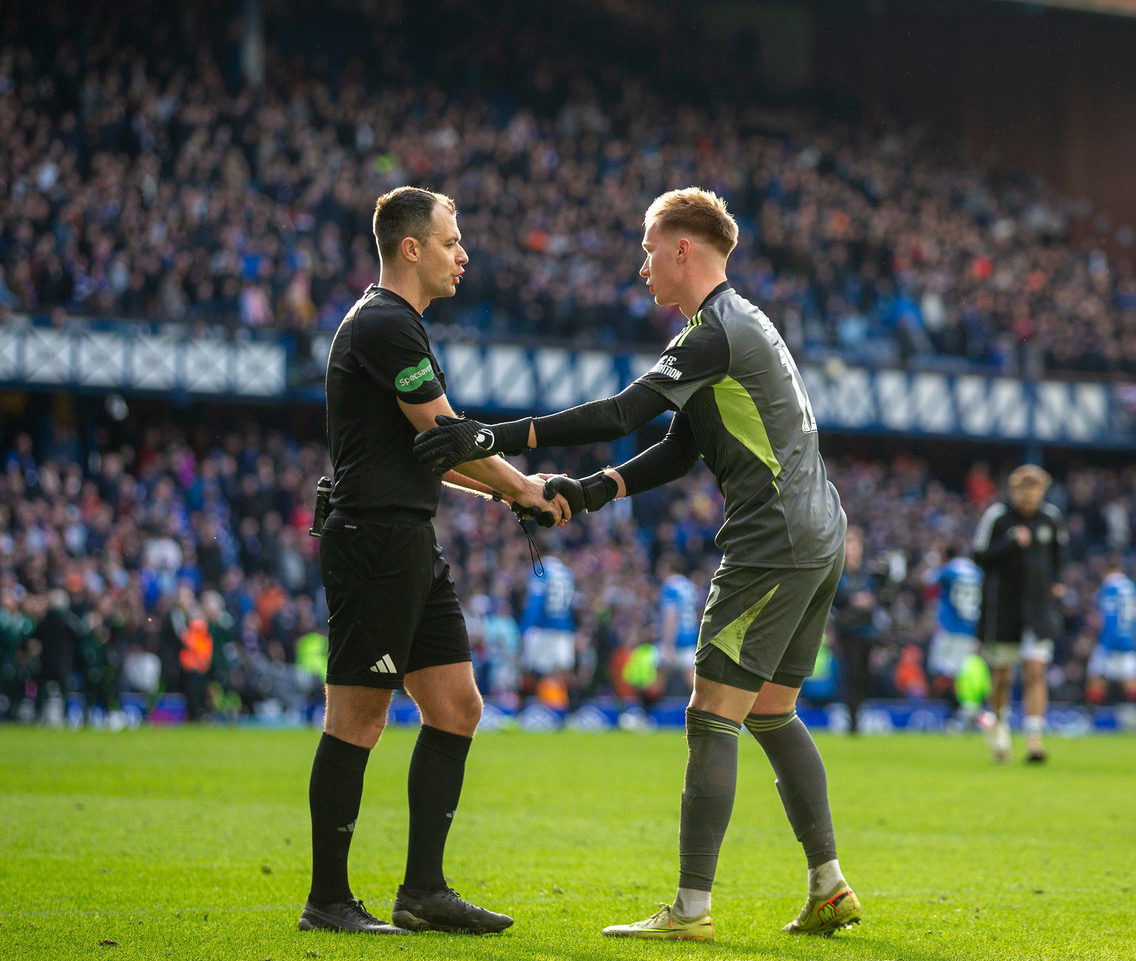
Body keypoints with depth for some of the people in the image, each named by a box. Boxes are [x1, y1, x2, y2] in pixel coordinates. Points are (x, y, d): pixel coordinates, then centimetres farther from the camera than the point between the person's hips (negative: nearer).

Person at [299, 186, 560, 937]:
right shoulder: (383, 325, -13)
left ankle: (424, 889, 12)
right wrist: (520, 488, -1)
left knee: (457, 708, 9)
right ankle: (328, 899, 1)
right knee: (358, 719, -6)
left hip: (412, 547, 10)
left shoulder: (400, 326, 20)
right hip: (375, 541, -10)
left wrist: (505, 486, 15)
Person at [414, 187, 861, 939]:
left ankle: (692, 909, -7)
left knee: (712, 718, -7)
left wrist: (498, 438, -20)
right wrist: (591, 491, 7)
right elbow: (680, 450, 18)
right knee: (772, 714, 15)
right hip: (821, 539, 10)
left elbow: (621, 414, -20)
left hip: (774, 546, -10)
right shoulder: (739, 325, 20)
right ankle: (830, 890, 16)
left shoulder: (718, 330, -13)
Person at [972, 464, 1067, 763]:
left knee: (1035, 671, -11)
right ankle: (1000, 723, 34)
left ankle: (1034, 738, -13)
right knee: (1001, 676, 8)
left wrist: (1055, 581, 6)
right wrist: (1011, 544, -20)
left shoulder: (1052, 517, 2)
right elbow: (980, 556, -7)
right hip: (1002, 606, -1)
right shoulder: (996, 515, -7)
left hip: (1039, 607, 1)